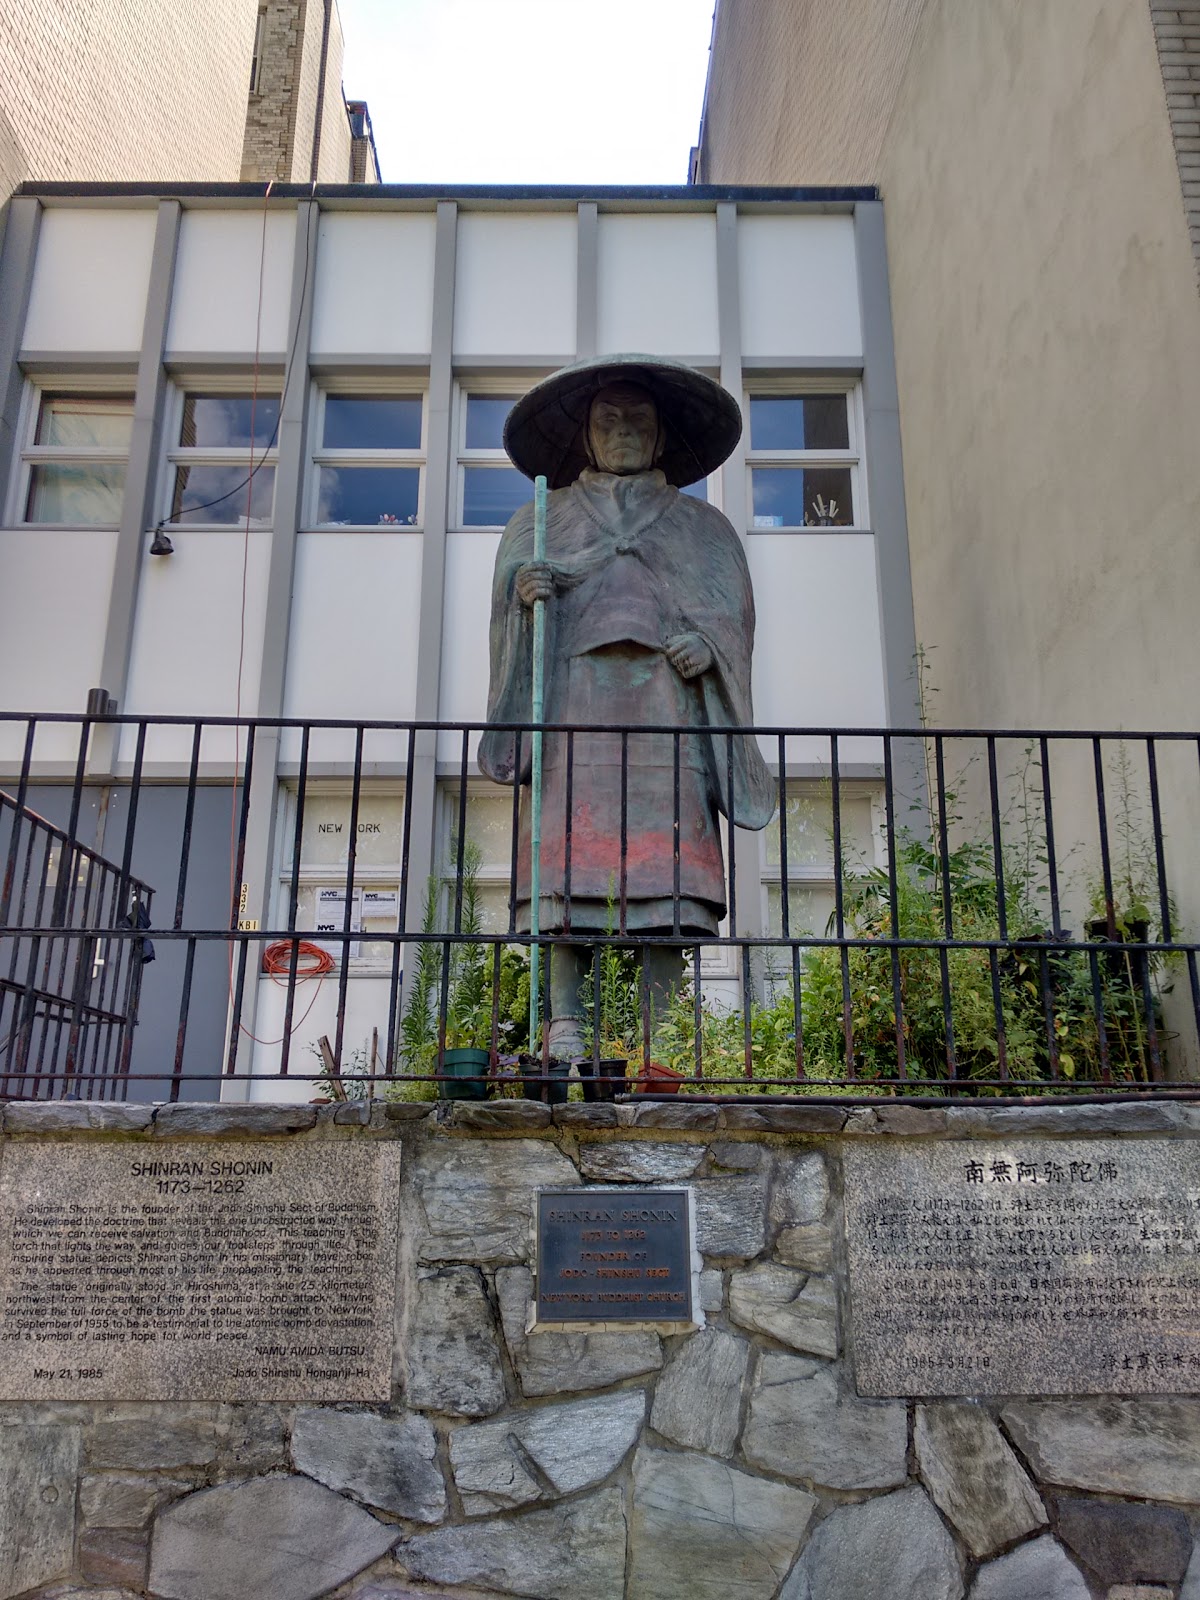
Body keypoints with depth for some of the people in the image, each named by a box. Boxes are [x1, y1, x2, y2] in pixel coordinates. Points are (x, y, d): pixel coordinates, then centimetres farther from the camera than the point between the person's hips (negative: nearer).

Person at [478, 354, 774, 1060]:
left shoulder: (702, 524, 26)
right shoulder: (542, 518, 26)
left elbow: (734, 603, 15)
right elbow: (509, 584, 12)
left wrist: (708, 642, -8)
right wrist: (526, 588, -13)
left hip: (665, 704, 0)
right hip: (574, 698, 0)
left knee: (666, 863, -13)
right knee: (569, 853, -14)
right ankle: (565, 1025, -15)